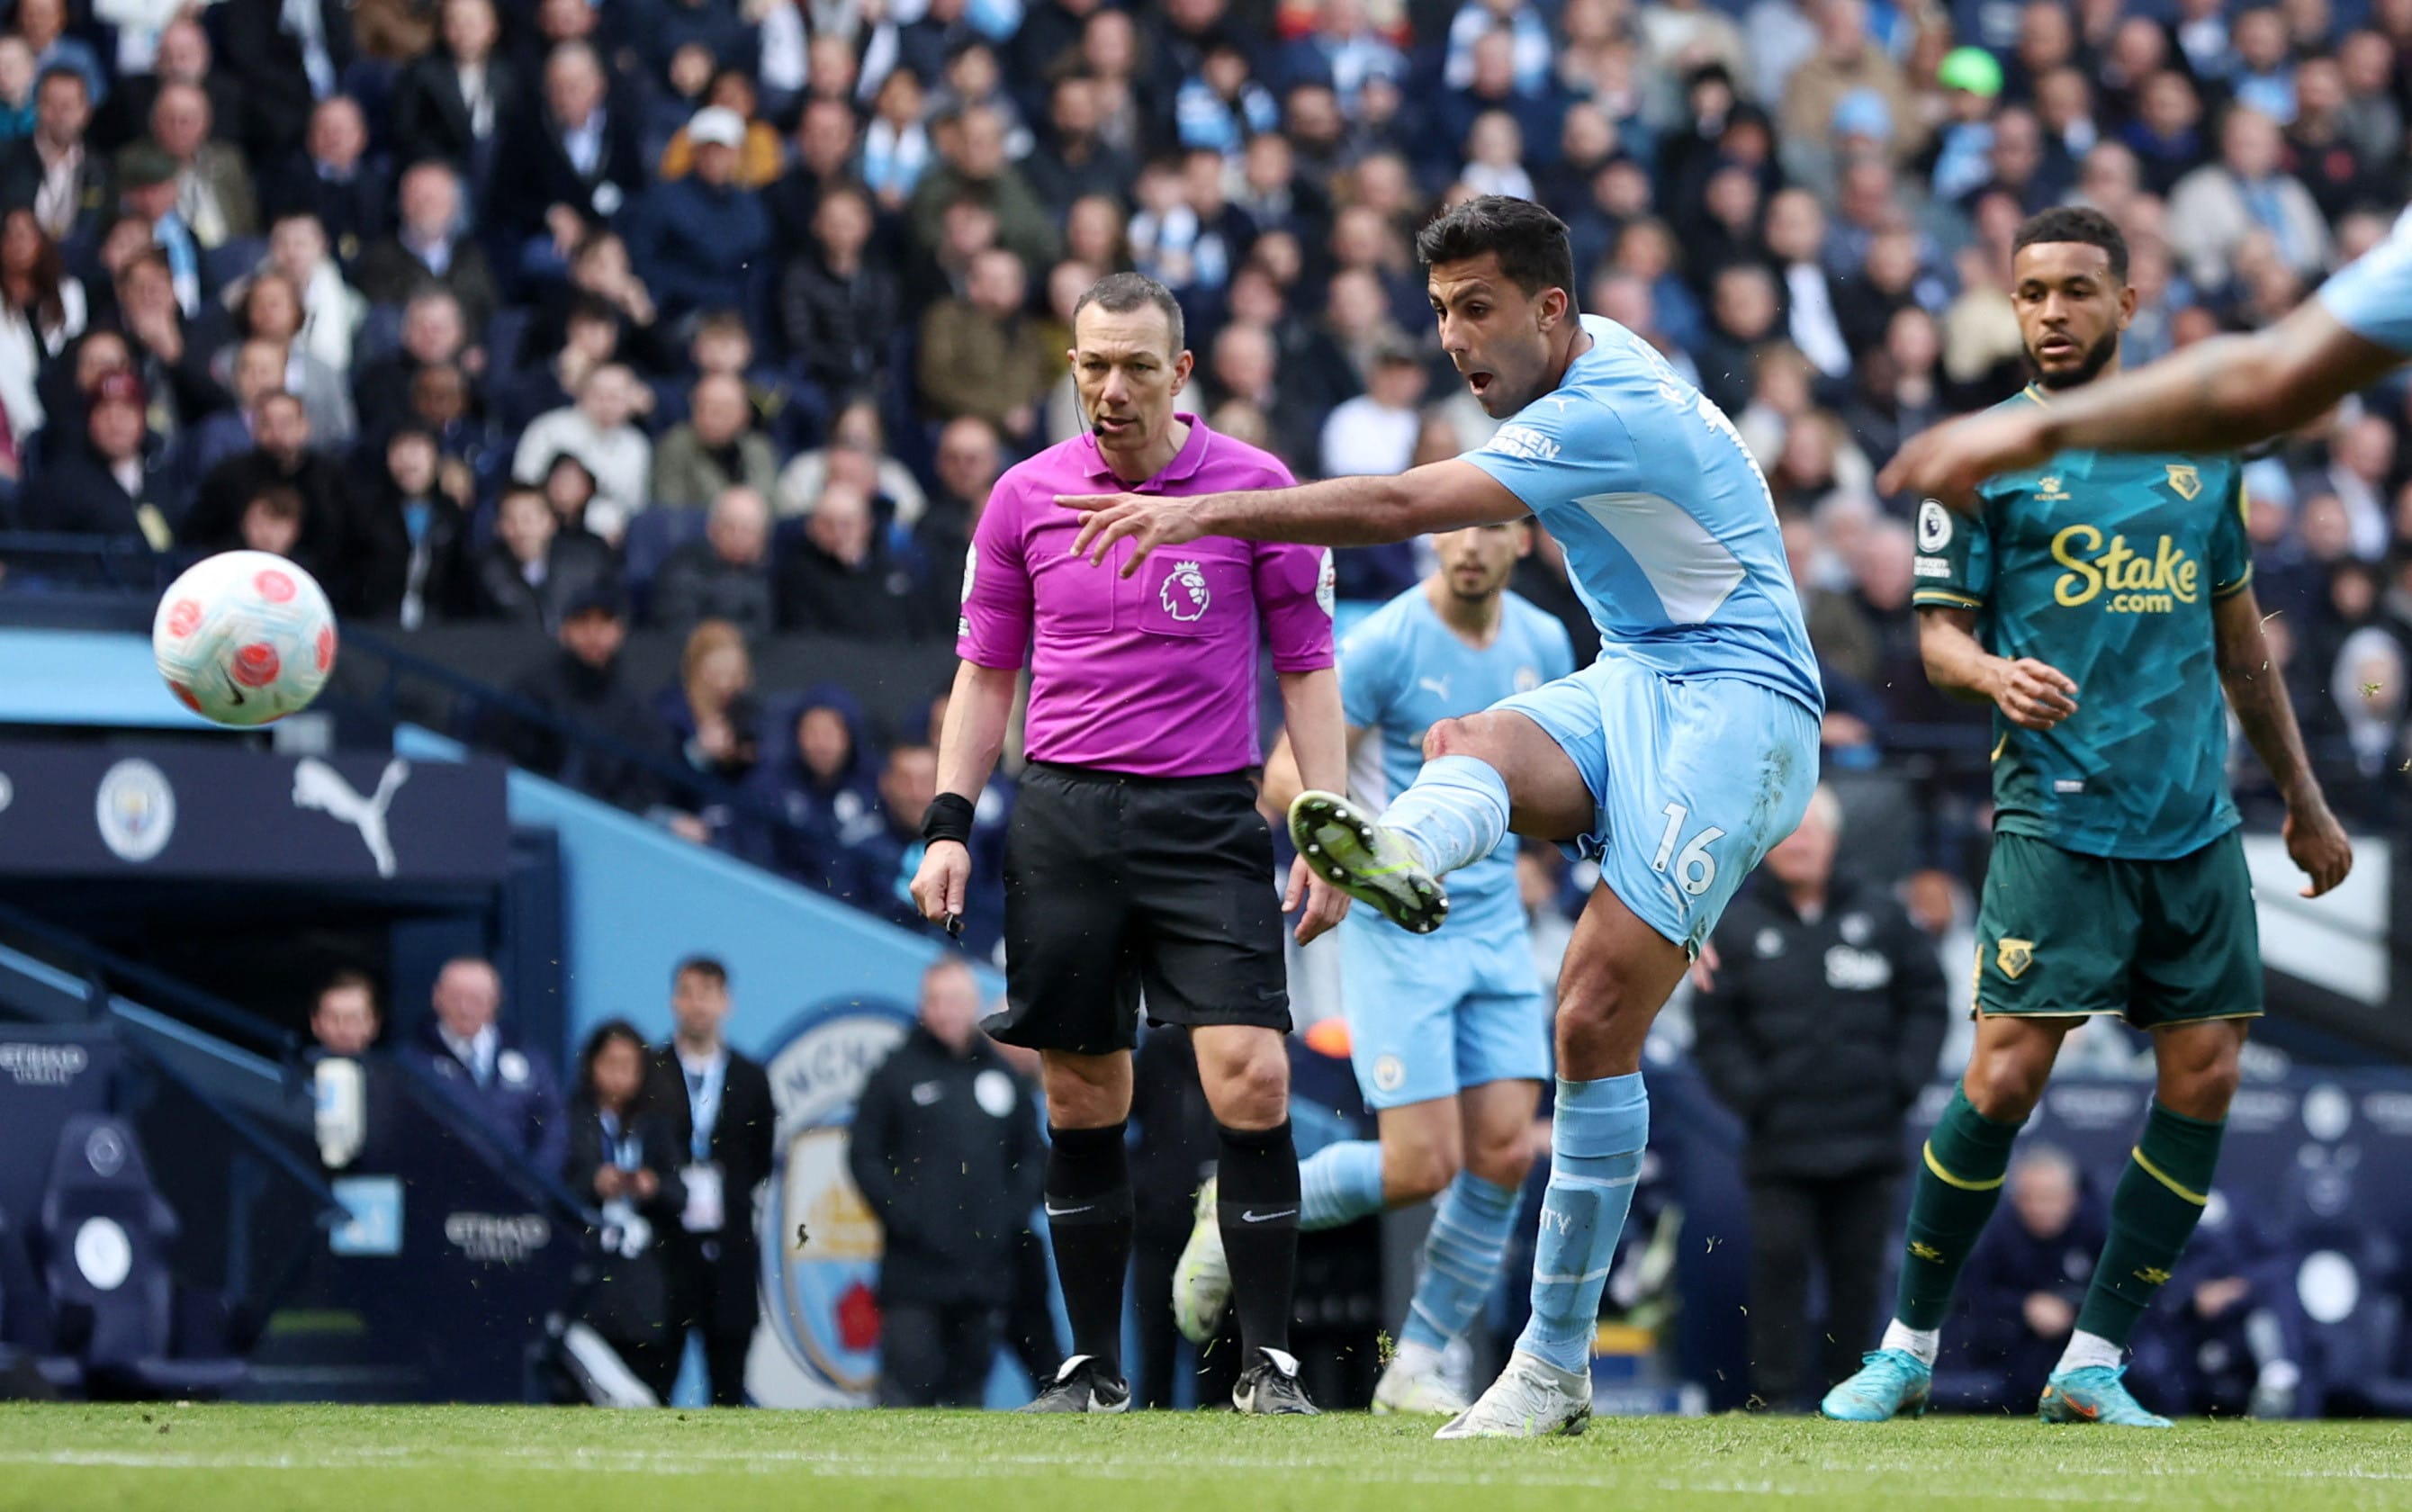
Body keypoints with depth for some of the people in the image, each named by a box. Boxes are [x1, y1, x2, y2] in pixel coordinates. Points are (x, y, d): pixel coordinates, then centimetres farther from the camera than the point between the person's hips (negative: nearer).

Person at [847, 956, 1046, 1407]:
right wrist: (899, 1215, -11)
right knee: (907, 1379, -11)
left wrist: (1013, 1214, 3)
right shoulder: (897, 1073, 1)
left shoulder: (1002, 1074, 13)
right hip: (914, 1265, -4)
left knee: (970, 1377, 8)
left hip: (984, 1266, 4)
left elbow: (1033, 1155, 18)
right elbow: (864, 1155, -1)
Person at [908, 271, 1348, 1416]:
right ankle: (1094, 1367, 13)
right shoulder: (1026, 497, 6)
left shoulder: (1254, 486, 0)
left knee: (1251, 1082, -13)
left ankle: (1267, 1363, -5)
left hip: (1209, 816, -2)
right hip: (1062, 816, 2)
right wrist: (949, 824, 5)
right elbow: (985, 672, 14)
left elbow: (1306, 665, 3)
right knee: (1081, 1101, 4)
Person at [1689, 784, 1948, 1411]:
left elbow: (1926, 1000, 11)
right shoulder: (1735, 925, 4)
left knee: (1858, 1267, 4)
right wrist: (1749, 1095, -8)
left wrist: (1904, 1079, 0)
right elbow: (1713, 1027, 3)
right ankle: (1774, 1393, -3)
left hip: (1868, 1142, 2)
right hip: (1780, 1142, -2)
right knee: (1779, 1262, -7)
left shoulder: (1880, 915, 8)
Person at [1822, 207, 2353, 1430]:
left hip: (2198, 821, 4)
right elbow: (1939, 631, 1)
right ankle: (1908, 1350, 3)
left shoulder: (2199, 449, 14)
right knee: (2004, 1079, -12)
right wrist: (1993, 674, -23)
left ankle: (2093, 1366, 5)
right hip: (2058, 816, -4)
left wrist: (2305, 802, 24)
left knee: (2205, 1077, -2)